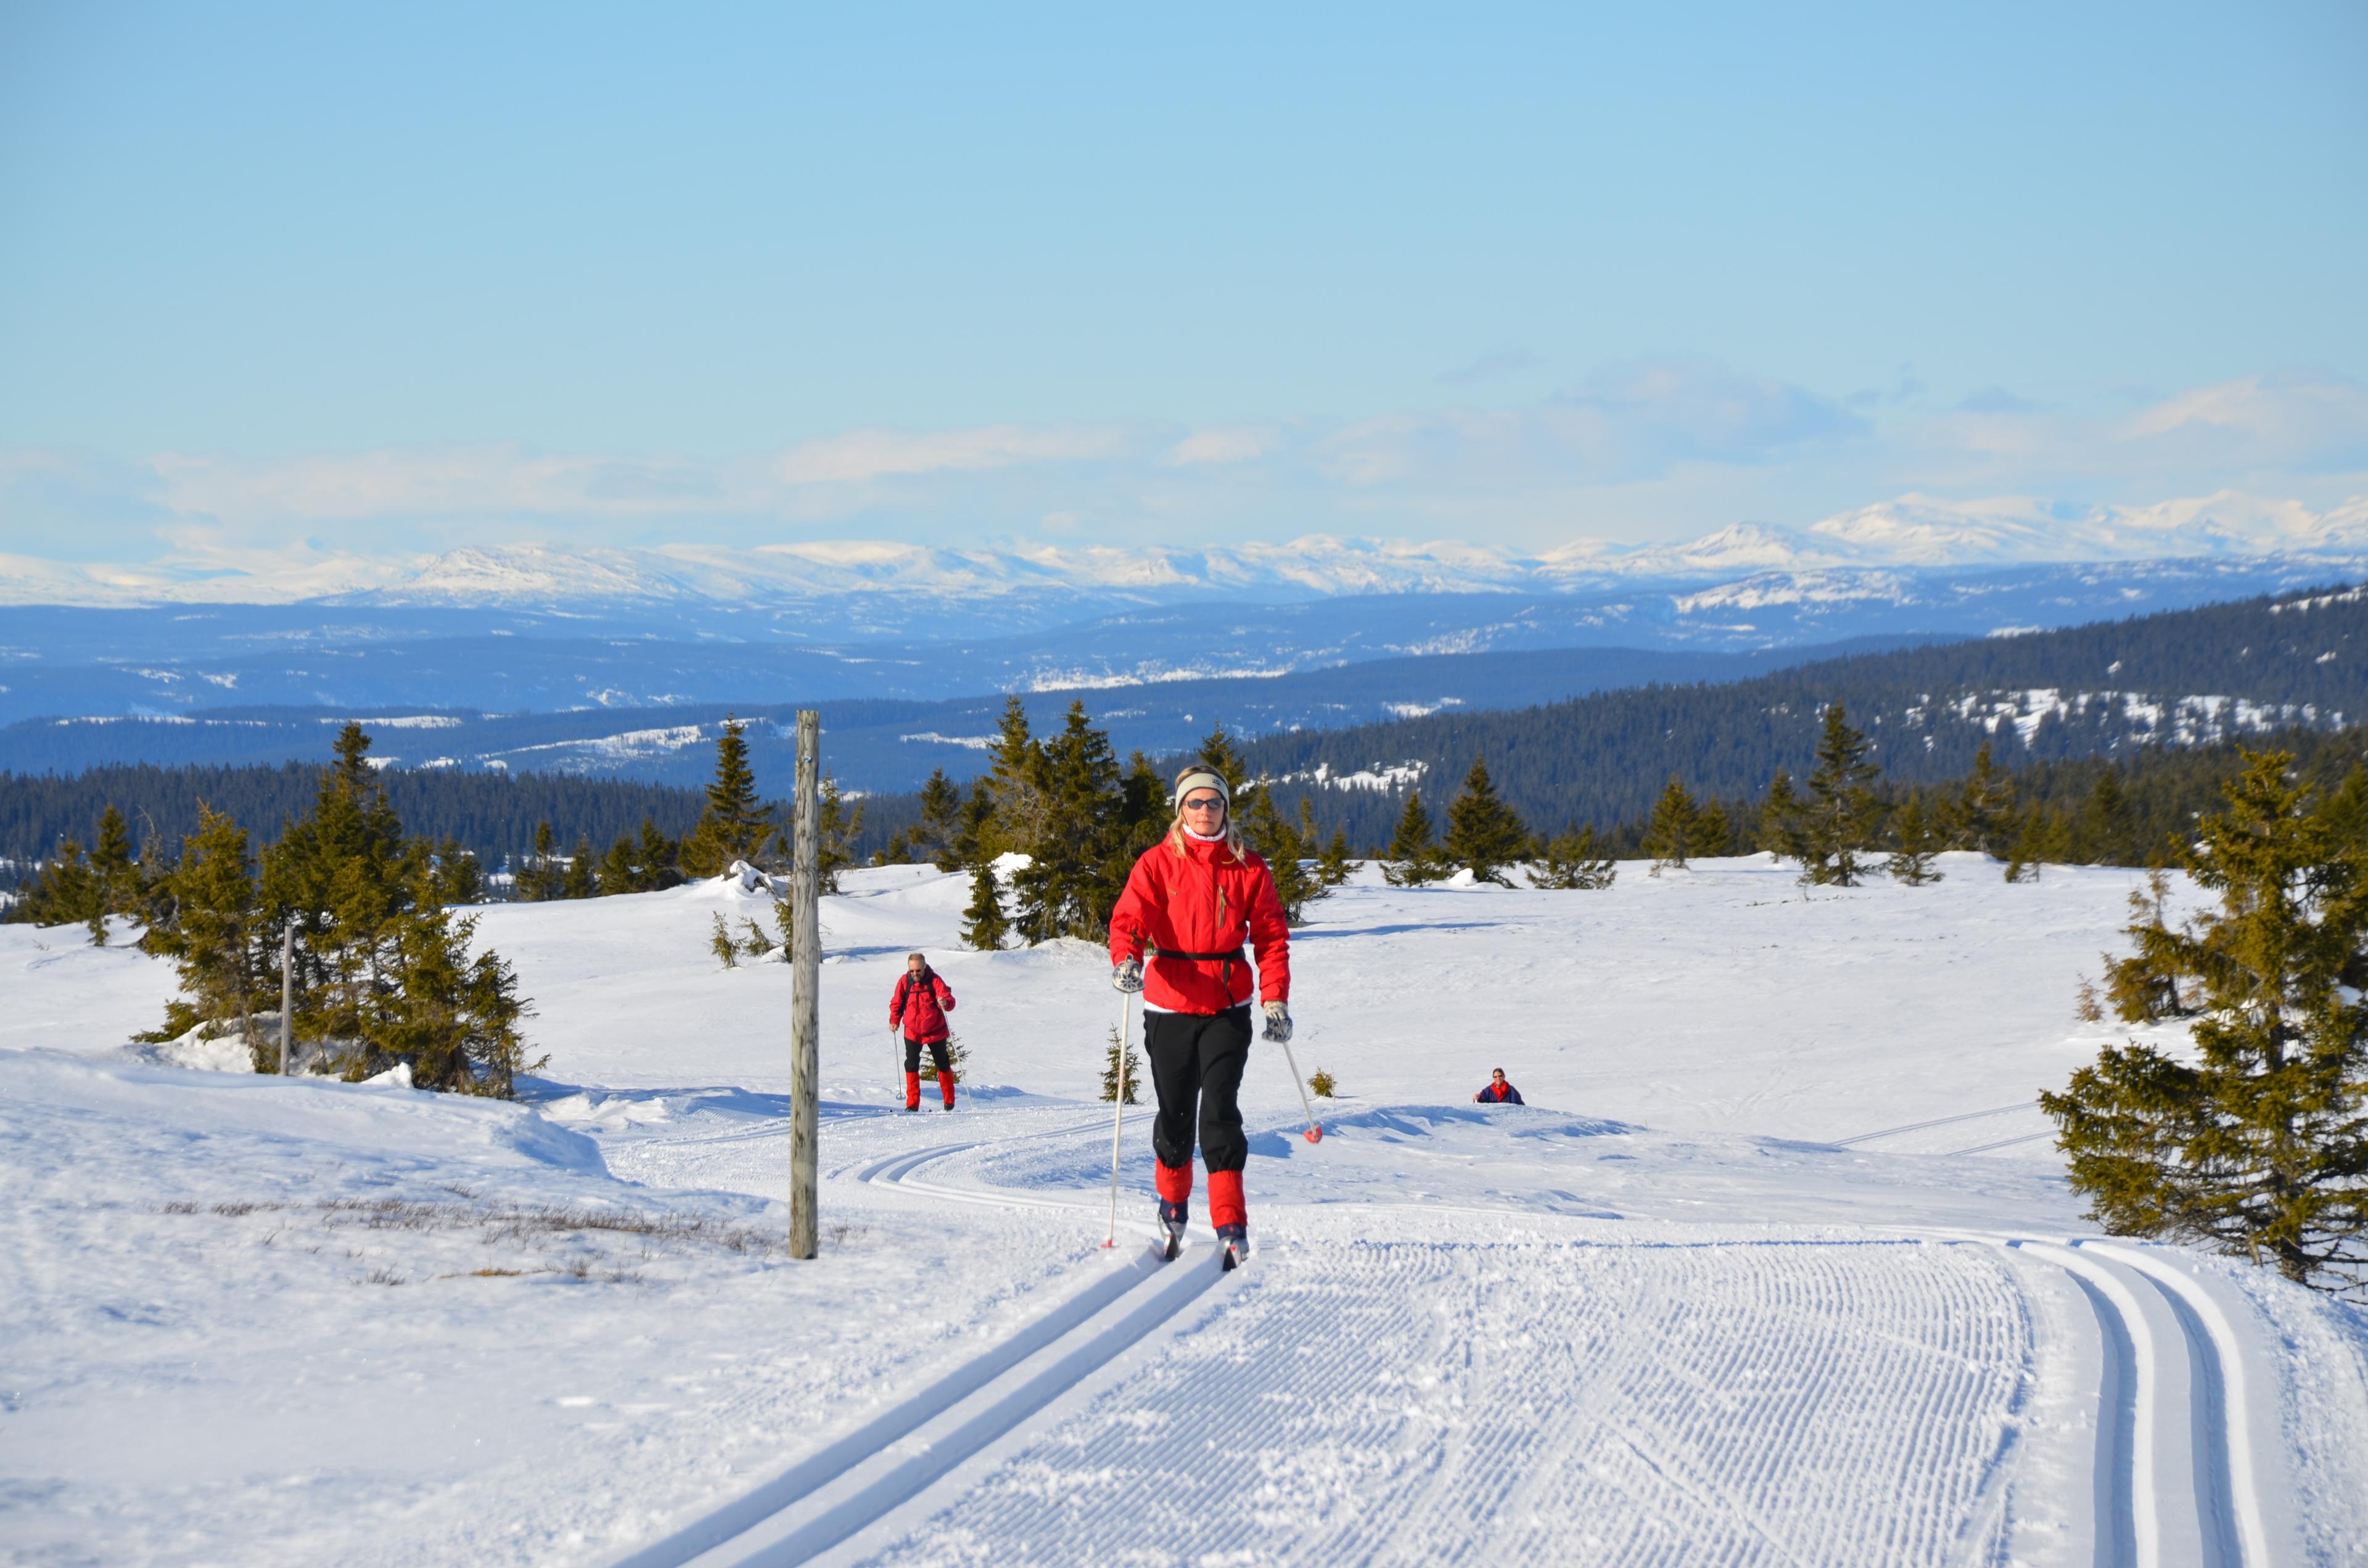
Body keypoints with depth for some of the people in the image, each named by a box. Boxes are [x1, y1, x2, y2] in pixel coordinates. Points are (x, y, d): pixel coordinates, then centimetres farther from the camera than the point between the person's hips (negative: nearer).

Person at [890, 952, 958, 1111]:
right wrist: (895, 1020, -11)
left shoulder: (935, 980, -14)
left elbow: (949, 999, -22)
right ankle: (913, 1103, -3)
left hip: (935, 1031, -1)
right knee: (911, 1066, -8)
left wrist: (945, 1003, -45)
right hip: (912, 1032, 1)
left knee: (943, 1065, 12)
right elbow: (897, 1004, 4)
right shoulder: (904, 981, -7)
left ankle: (949, 1100, 28)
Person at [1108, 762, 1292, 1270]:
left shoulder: (1247, 867, 4)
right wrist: (1125, 958, -32)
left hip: (1228, 1007, 0)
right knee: (1175, 1112, 9)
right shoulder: (1157, 864, 0)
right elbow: (1129, 917, -11)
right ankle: (1174, 1204, 34)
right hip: (1170, 1006, 0)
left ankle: (1231, 1224, -9)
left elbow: (1271, 935, 6)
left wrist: (1276, 999, -3)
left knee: (1220, 1111, -11)